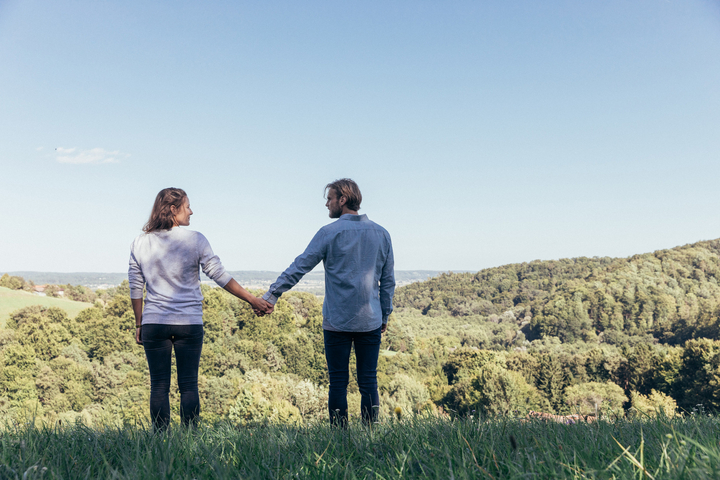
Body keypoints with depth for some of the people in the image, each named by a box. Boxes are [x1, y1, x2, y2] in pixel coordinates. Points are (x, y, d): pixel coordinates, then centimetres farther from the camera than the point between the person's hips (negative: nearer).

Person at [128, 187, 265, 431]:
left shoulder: (140, 244, 3)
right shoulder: (195, 240, -4)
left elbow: (135, 288, 7)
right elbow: (220, 276, -4)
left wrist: (139, 324, 16)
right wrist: (252, 300, 3)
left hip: (154, 323, 2)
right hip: (189, 323, -2)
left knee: (159, 386, 7)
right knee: (188, 385, 5)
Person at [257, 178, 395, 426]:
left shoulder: (329, 233, -5)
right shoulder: (381, 234, 7)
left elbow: (299, 267, -6)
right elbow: (388, 280, 10)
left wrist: (272, 295, -3)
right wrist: (385, 314, 18)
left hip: (337, 321, -3)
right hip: (370, 320, 3)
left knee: (338, 383, 5)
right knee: (369, 382, 7)